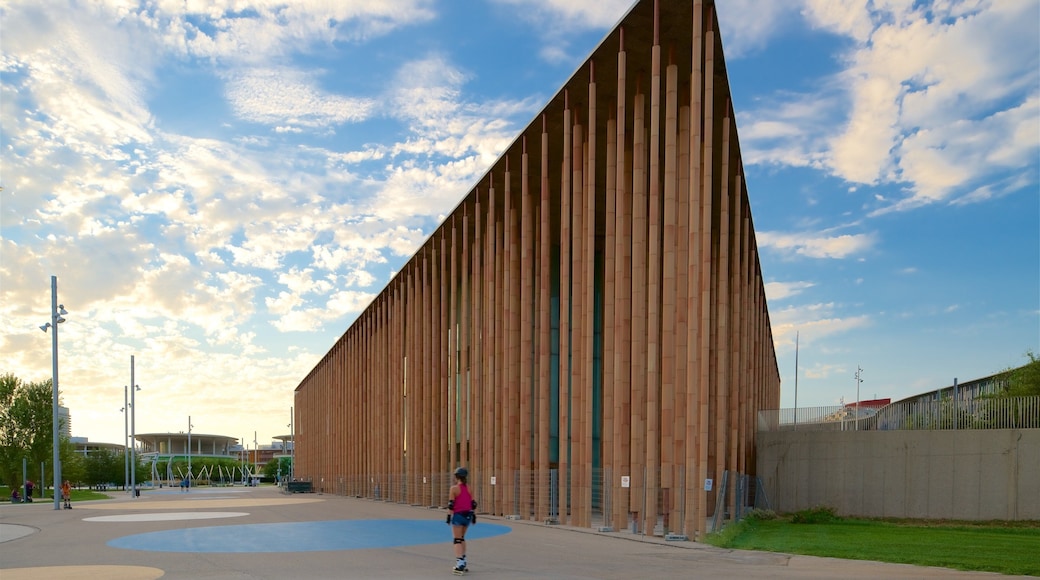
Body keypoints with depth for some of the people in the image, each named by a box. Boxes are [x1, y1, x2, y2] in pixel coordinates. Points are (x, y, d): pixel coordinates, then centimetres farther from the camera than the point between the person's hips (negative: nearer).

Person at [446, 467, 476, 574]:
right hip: (468, 515, 6)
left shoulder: (454, 488, -10)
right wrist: (473, 515, 15)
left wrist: (449, 516, -7)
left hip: (458, 516, -6)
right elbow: (473, 504, 7)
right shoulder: (468, 488, 6)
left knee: (457, 540, -2)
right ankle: (463, 561, 23)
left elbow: (451, 504, -13)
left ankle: (460, 565, -10)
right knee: (462, 538, 21)